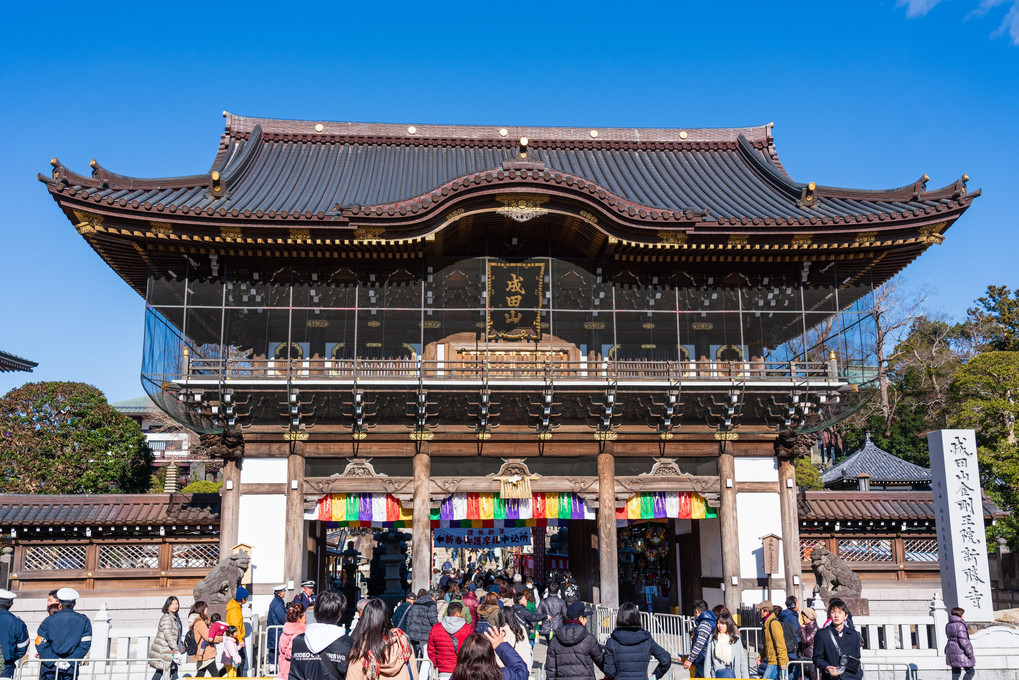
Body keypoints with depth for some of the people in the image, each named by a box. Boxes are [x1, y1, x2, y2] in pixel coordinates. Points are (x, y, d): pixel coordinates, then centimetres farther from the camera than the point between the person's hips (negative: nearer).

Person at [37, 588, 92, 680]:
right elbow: (85, 644, -5)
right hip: (71, 668, 1)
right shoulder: (84, 621, 0)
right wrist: (70, 661, -5)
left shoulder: (48, 621, -2)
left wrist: (54, 661, -7)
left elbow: (41, 644, -7)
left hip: (51, 669, -1)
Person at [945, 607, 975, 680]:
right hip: (960, 653, -9)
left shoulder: (948, 625, 11)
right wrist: (969, 652, -14)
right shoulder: (960, 625, -16)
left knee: (955, 672, 13)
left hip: (951, 650, 9)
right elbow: (963, 640, -20)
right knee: (970, 671, 2)